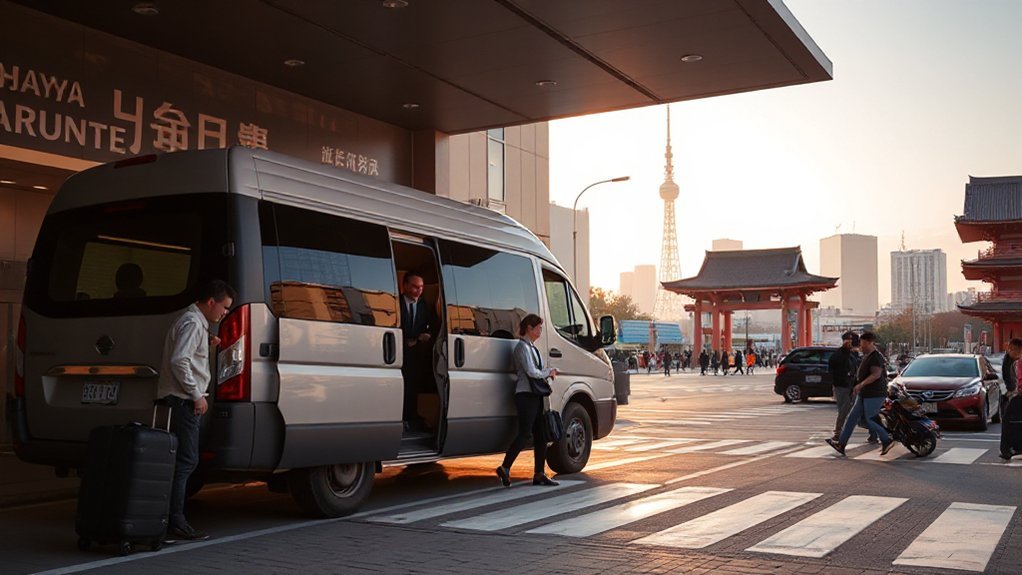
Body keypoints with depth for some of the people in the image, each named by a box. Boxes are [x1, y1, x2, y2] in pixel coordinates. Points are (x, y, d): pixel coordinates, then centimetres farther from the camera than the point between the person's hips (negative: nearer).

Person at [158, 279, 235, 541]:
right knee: (186, 461, -10)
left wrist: (207, 343, 13)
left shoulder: (196, 322, 20)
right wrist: (197, 395, -18)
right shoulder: (192, 323, -13)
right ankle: (175, 523, -9)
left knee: (185, 461, 12)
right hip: (183, 401, -11)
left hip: (183, 400, 11)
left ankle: (174, 520, 16)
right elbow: (179, 361, -22)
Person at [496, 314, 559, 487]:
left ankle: (539, 474, 13)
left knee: (541, 434, 8)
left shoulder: (532, 347, 18)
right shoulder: (522, 347, -11)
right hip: (525, 395, -10)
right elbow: (531, 372, -19)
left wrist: (549, 373, 3)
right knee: (524, 433, -10)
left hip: (535, 395, 10)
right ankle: (505, 468, -3)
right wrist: (549, 372, -4)